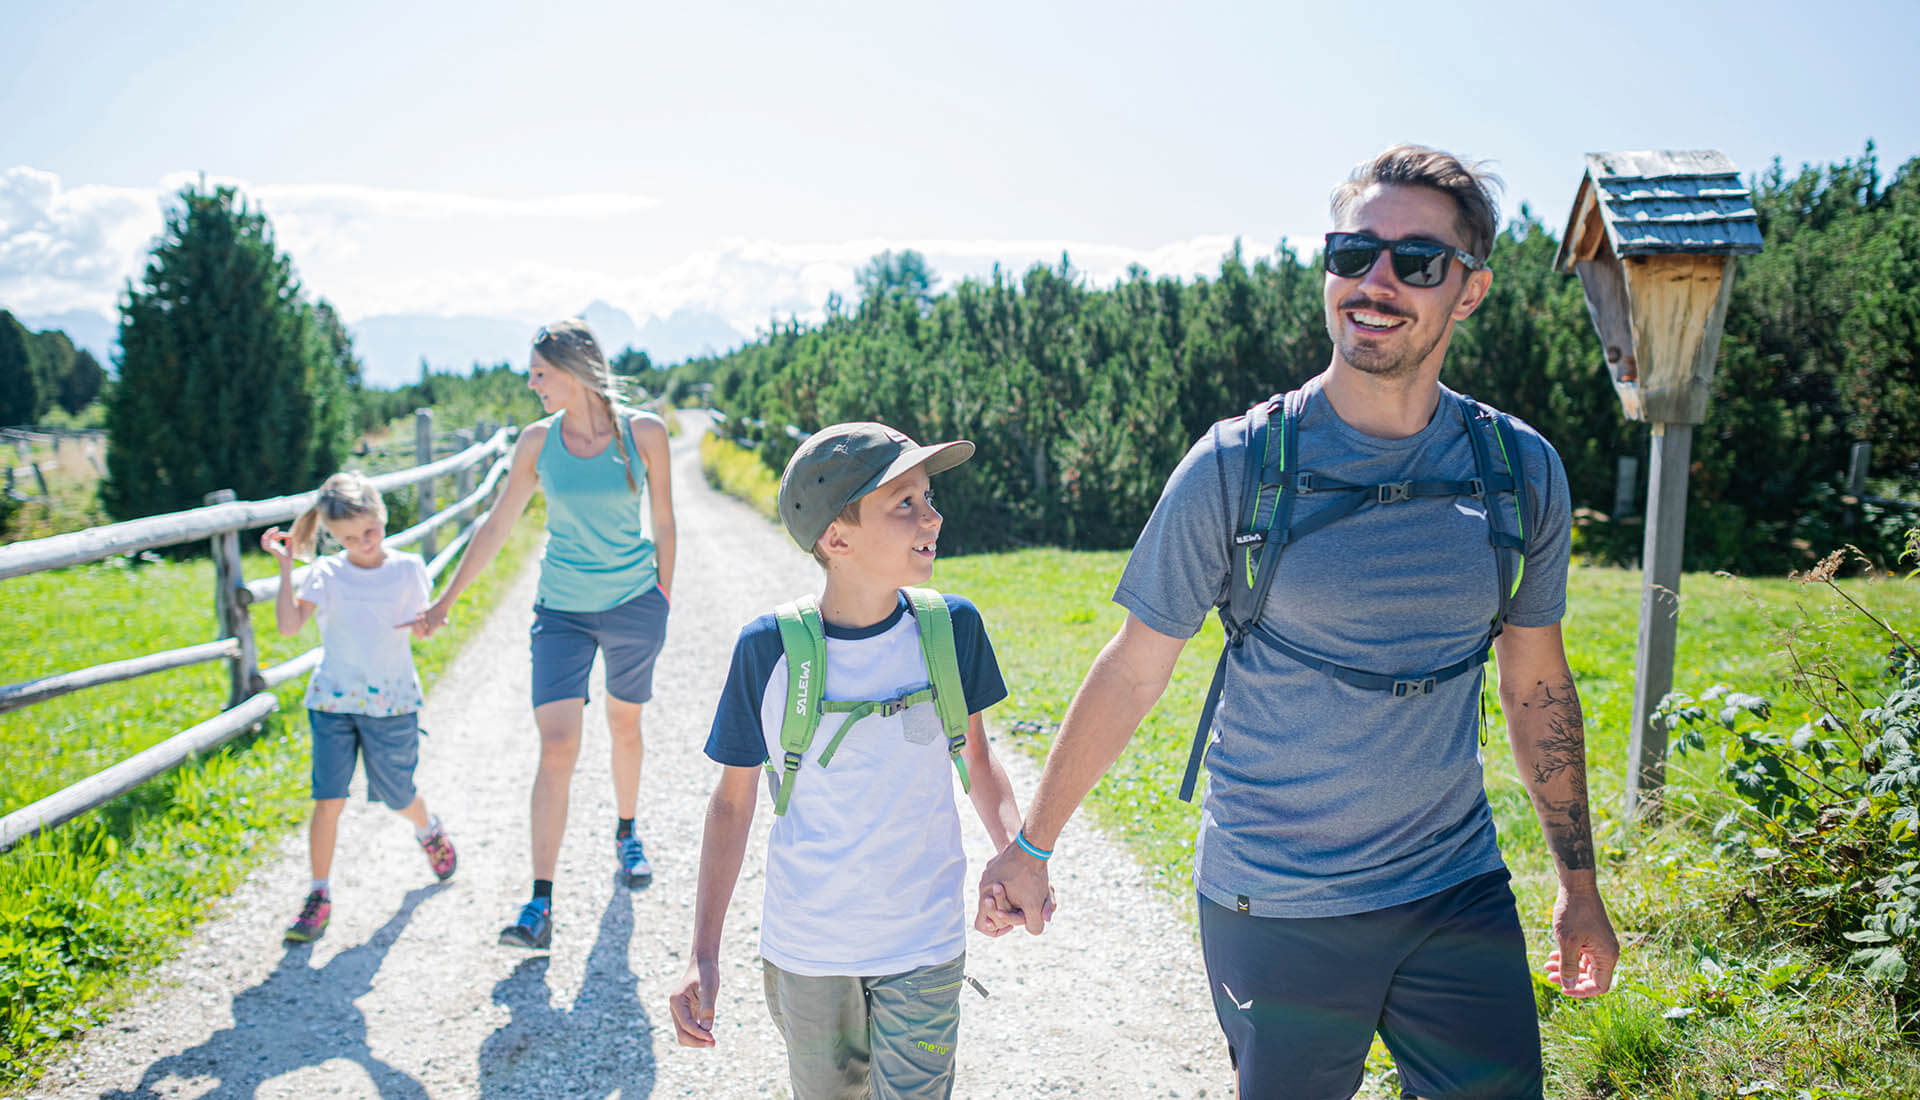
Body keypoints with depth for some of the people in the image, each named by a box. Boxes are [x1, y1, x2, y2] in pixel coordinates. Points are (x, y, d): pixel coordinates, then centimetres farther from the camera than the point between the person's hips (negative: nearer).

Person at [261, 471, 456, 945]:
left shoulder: (407, 568, -1)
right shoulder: (325, 573, -2)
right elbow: (289, 624, -14)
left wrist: (414, 625, -21)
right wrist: (286, 568, -17)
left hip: (391, 701, 0)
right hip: (334, 699, 0)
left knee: (396, 795, 10)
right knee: (329, 797, -7)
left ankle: (429, 831, 44)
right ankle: (319, 895, 4)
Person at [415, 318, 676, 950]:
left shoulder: (644, 432, -7)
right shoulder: (538, 441, -3)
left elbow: (662, 523, 3)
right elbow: (496, 528, 5)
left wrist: (662, 601, 7)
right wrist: (445, 602, 7)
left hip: (634, 603, 0)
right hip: (561, 612, 1)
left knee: (624, 727, 16)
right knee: (556, 748, -8)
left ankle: (626, 834, 43)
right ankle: (540, 906, -6)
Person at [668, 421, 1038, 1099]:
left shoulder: (951, 627, -11)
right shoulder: (769, 649, -15)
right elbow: (733, 800, -4)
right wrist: (703, 954, -8)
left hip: (924, 944, 0)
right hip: (805, 948, 0)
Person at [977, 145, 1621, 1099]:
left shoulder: (1522, 472, -2)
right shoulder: (1234, 468, -11)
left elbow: (1537, 684, 10)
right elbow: (1131, 673, -4)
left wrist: (1579, 886, 14)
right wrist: (1031, 848, 2)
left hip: (1458, 895, 3)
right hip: (1275, 910, -3)